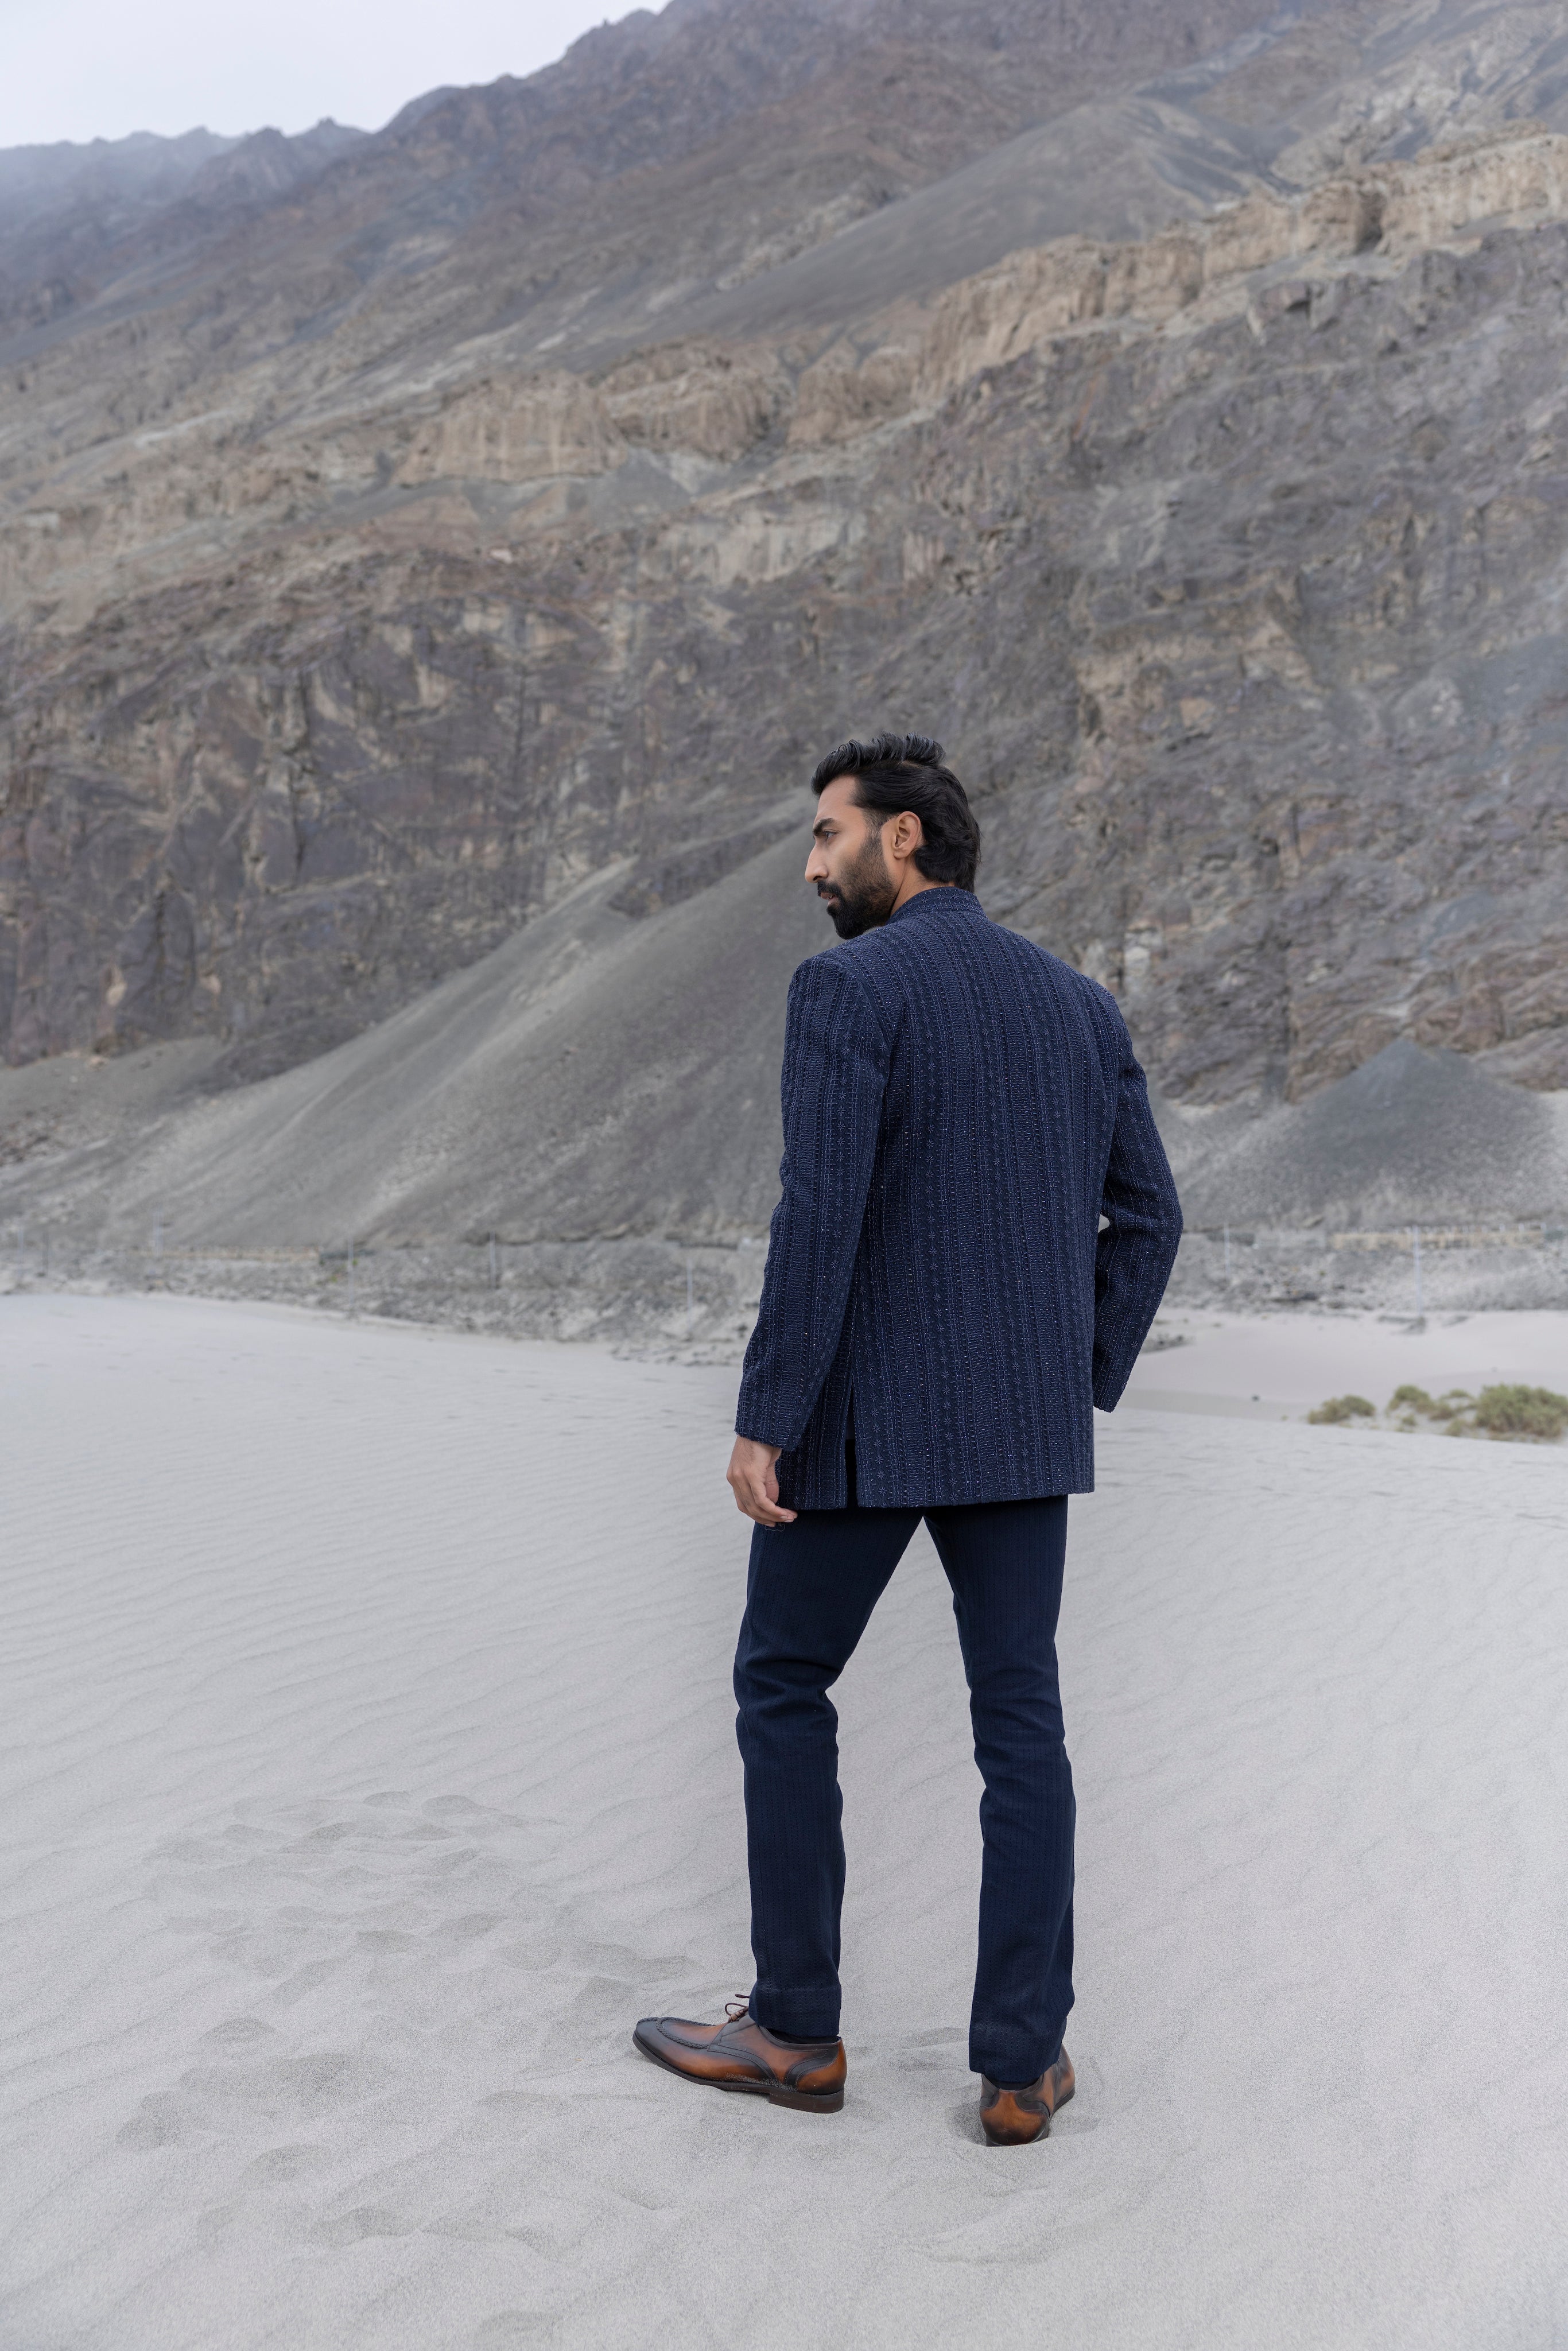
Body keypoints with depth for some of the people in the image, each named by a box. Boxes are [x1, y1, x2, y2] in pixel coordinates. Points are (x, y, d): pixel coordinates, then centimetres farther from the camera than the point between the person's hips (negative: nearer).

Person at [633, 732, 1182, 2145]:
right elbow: (1148, 1216, 9)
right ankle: (1023, 2066, 12)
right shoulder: (1079, 1003, 10)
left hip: (865, 1417, -5)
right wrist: (1084, 1382, 16)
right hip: (1023, 1422, 6)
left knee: (784, 1692, 11)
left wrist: (763, 1423, -15)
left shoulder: (848, 986, -11)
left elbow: (821, 1218, -19)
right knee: (1020, 1724, 9)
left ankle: (796, 2032, 18)